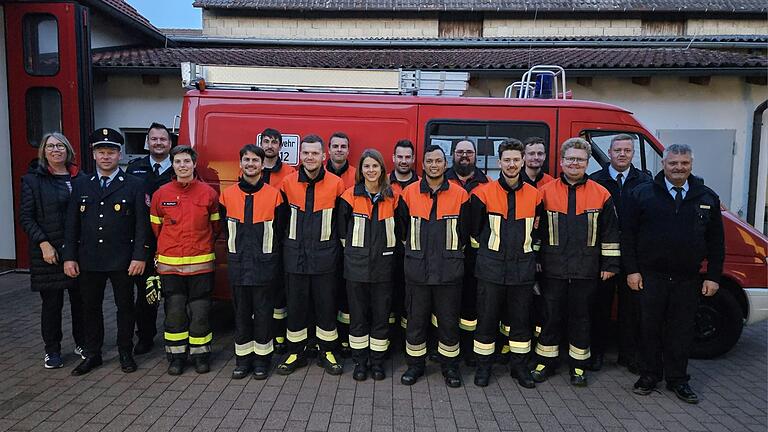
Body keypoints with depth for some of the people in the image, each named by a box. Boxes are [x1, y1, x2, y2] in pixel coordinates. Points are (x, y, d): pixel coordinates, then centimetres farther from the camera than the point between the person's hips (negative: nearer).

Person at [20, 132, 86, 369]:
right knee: (52, 302, 6)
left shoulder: (80, 178, 6)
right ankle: (52, 350, 21)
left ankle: (82, 343, 24)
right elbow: (26, 216, -2)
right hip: (48, 251, -2)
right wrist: (43, 243, -13)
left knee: (80, 298, 8)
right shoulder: (32, 179, 1)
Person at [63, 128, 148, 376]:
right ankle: (92, 354, 27)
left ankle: (125, 353, 23)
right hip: (88, 261, 3)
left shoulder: (134, 185, -2)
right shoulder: (81, 185, 8)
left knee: (125, 307, 8)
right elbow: (71, 224, 7)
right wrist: (69, 257, 1)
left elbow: (142, 225, -6)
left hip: (122, 261, -3)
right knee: (90, 308, 12)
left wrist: (139, 257, -12)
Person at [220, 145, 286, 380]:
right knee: (241, 311, 10)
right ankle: (243, 357, 21)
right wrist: (236, 248, 9)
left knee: (263, 311, 4)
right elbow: (224, 226, 13)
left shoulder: (274, 195, -2)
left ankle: (261, 358, 17)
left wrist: (272, 255, 2)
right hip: (237, 263, 2)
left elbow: (279, 230, 2)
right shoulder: (228, 194, 4)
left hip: (264, 263, -2)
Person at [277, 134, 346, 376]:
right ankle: (295, 353, 24)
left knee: (326, 305, 6)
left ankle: (327, 352, 22)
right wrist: (286, 244, 7)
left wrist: (338, 249, 4)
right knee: (295, 305, 9)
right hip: (295, 255, 1)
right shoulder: (288, 183, 1)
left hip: (324, 256, -1)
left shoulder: (336, 184, -3)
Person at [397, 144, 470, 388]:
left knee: (449, 320, 8)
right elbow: (403, 229, 12)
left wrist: (451, 253, 9)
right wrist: (415, 249, 11)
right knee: (416, 319, 9)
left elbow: (464, 232, 8)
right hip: (417, 268, 1)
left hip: (449, 269, 0)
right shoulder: (409, 193, 2)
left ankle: (450, 365, 25)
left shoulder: (460, 194, 0)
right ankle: (415, 364, 25)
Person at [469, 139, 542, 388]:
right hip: (491, 268, -2)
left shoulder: (534, 195, 5)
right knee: (487, 319, 5)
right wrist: (490, 247, 7)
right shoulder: (484, 194, -4)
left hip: (523, 268, 2)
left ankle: (520, 366, 26)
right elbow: (474, 229, 4)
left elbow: (537, 229, 16)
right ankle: (483, 365, 19)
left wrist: (524, 246, 10)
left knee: (521, 319, 10)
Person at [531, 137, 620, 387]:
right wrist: (534, 262, 4)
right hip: (553, 270, 0)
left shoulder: (601, 194, 3)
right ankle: (545, 362, 22)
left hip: (586, 271, 0)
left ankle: (578, 365, 24)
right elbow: (537, 229, 5)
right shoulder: (546, 192, 2)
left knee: (581, 317, 11)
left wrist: (610, 264, 3)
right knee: (551, 316, 8)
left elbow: (610, 232, 6)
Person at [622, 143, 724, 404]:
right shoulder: (641, 194, -1)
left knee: (682, 330, 9)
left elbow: (716, 241, 10)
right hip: (650, 277, -2)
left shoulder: (707, 198, 8)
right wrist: (631, 270, -6)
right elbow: (628, 235, -2)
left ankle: (677, 379, 23)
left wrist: (713, 276, 4)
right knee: (650, 328, 6)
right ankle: (649, 375, 21)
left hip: (688, 279, 2)